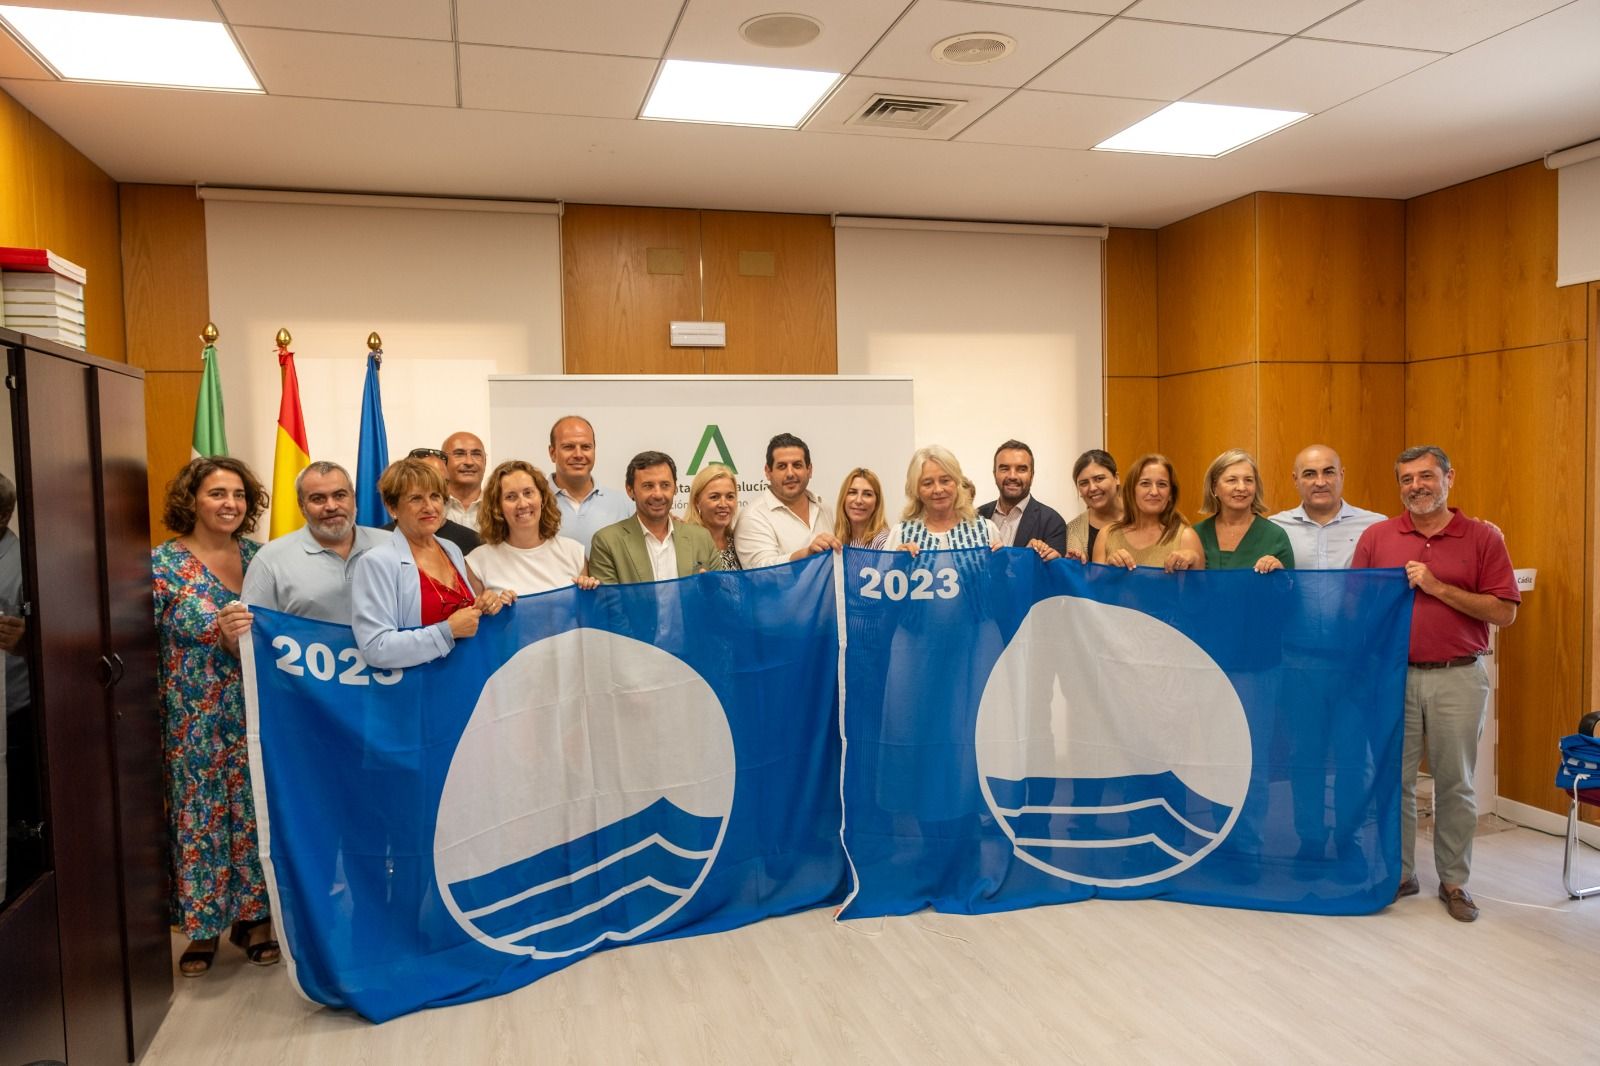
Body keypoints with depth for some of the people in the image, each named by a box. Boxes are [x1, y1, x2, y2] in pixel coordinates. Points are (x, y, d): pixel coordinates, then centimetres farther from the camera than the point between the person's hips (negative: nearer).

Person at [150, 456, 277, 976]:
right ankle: (202, 926, 22)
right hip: (193, 725, -3)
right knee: (198, 819, 6)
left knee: (254, 813, 9)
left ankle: (253, 916, 24)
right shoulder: (162, 564, -6)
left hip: (253, 716, 3)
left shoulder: (259, 558, 5)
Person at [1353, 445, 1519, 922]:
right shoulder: (1376, 537, 3)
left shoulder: (1483, 537, 0)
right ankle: (1398, 874, 22)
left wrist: (1438, 587, -13)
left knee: (1455, 785, 9)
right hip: (1394, 675, 1)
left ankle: (1454, 881, 23)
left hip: (1458, 677, -1)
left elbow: (1504, 612, -6)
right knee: (1394, 780, 8)